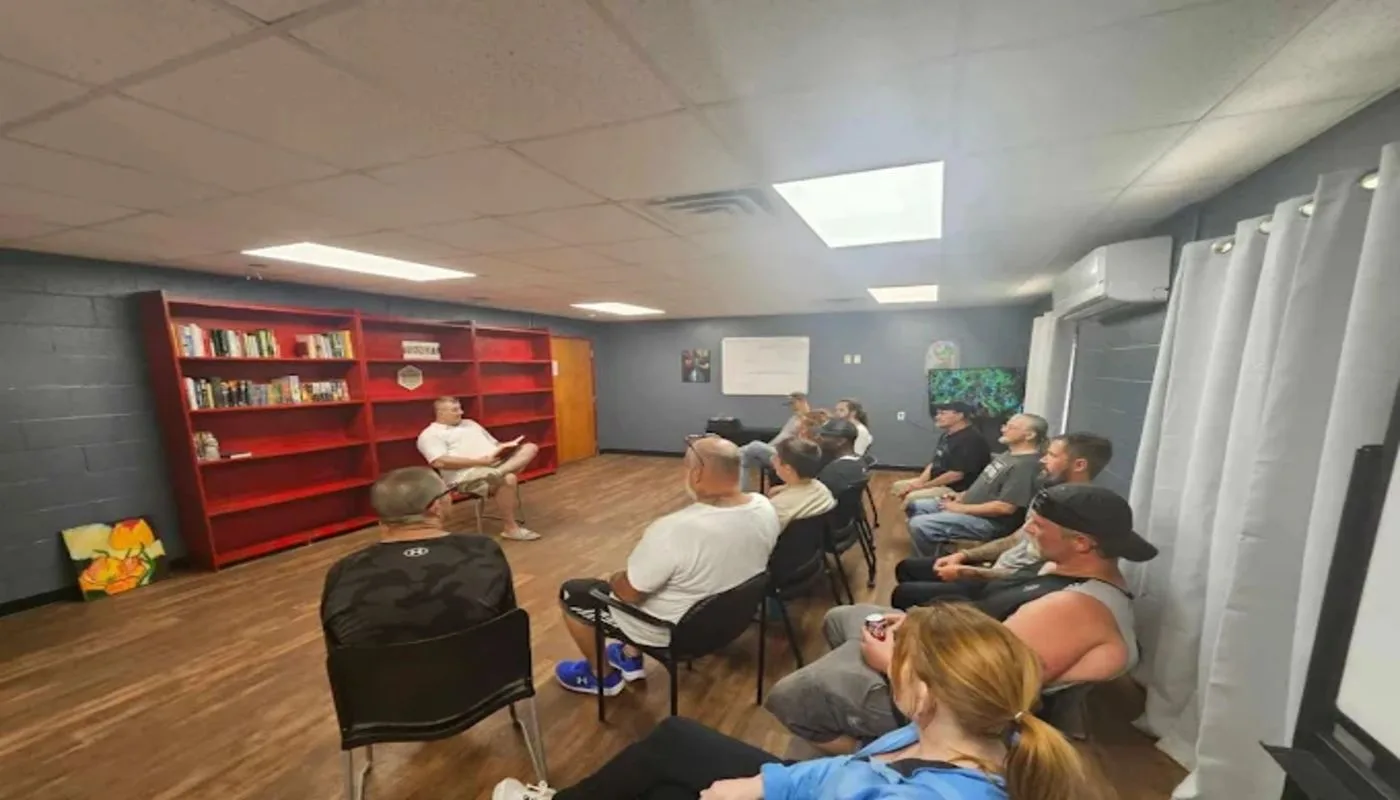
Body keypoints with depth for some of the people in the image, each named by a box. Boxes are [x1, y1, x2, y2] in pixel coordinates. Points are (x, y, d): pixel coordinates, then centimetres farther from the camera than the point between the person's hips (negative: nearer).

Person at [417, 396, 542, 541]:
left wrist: (507, 445, 0)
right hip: (467, 475, -7)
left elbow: (494, 444, 26)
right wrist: (480, 461, -18)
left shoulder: (469, 423, 27)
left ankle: (499, 473, -35)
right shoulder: (430, 435, 4)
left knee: (530, 447, -10)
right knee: (508, 479, -34)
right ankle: (510, 528, -21)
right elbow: (440, 462, -14)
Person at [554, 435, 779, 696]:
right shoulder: (765, 508, -14)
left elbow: (629, 593, -22)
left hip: (670, 631, -6)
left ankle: (603, 677, 31)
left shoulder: (674, 530, -35)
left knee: (571, 592, 13)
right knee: (638, 573, 29)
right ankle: (631, 658, 39)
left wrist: (614, 579, 1)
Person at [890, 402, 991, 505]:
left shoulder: (970, 440, -23)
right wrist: (920, 481, -5)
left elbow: (956, 474, -27)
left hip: (957, 490, -10)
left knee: (912, 497, -26)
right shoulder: (947, 435, 10)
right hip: (938, 482, 10)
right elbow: (934, 462, 13)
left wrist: (924, 485, -18)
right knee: (897, 486, 6)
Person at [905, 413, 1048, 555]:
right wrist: (962, 496, 7)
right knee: (914, 506, 9)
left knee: (919, 525, -24)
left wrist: (961, 508, -19)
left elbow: (1005, 507, -27)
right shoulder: (1009, 453, 12)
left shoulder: (1026, 465, -21)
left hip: (990, 522, -11)